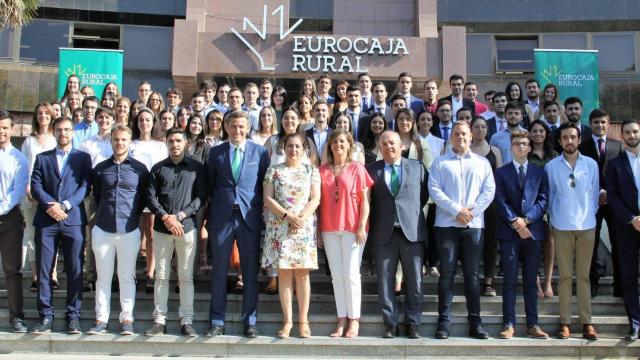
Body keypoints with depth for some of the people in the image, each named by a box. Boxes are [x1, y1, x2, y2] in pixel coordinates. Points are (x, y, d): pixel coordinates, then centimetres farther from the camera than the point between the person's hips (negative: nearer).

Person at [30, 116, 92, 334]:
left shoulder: (83, 158, 11)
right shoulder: (42, 158, 15)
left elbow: (85, 186, 0)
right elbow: (35, 186, 4)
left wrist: (65, 205, -13)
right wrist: (51, 205, -13)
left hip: (73, 220, -1)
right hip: (46, 220, 1)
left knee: (75, 271, 1)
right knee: (44, 270, 2)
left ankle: (73, 317, 8)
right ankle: (45, 316, 10)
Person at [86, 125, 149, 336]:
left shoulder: (140, 169, 3)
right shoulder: (100, 168, 8)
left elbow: (145, 198, 8)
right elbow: (96, 196, 18)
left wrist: (134, 216, 6)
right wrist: (102, 214, 13)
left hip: (129, 230, -2)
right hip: (103, 229, 2)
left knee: (127, 277, 3)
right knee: (103, 277, 6)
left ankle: (126, 319, 10)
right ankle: (101, 320, 13)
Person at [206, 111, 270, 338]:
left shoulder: (260, 152, 5)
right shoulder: (216, 152, 8)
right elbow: (210, 184, 10)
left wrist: (263, 214, -1)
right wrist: (210, 215, 4)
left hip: (249, 217, -1)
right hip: (222, 217, 1)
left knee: (250, 272, 4)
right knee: (219, 271, 6)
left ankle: (249, 321, 16)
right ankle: (217, 322, 16)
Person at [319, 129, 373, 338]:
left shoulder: (357, 168, 2)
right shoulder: (323, 170, 10)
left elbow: (365, 200, 0)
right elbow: (319, 200, 10)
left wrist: (362, 226, -9)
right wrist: (317, 229, 4)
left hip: (352, 228, -3)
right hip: (329, 229, 3)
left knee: (351, 274, -4)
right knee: (336, 276, 4)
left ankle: (354, 320, 6)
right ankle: (341, 320, 10)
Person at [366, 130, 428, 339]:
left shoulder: (417, 167, 7)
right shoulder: (371, 170, 6)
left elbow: (424, 195, 15)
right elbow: (367, 199, 10)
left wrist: (411, 212, 9)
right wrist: (375, 221, 4)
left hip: (412, 231, 0)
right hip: (384, 233, 0)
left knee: (414, 282, 4)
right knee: (385, 281, 4)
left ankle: (412, 324, 15)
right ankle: (390, 323, 15)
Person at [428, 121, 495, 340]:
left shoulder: (482, 163, 13)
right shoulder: (440, 163, 8)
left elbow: (489, 190, 5)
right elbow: (434, 190, -3)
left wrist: (472, 210, -9)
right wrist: (457, 210, -12)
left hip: (474, 225, 2)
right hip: (447, 224, -1)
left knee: (472, 274, 5)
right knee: (447, 274, -1)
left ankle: (475, 323, 10)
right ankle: (443, 322, 4)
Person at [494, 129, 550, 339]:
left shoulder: (539, 173, 13)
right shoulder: (501, 172, 8)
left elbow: (543, 200, 3)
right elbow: (500, 201, -1)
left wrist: (526, 219, -10)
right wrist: (515, 222, -12)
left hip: (533, 231, 2)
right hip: (508, 232, -2)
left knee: (531, 281, 6)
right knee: (510, 280, -1)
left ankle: (532, 325, 11)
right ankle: (509, 324, 3)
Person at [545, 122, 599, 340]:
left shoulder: (591, 164, 5)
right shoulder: (551, 166, 2)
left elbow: (594, 193, 11)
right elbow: (549, 196, 7)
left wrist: (591, 215, 9)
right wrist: (553, 219, 6)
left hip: (587, 226, 1)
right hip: (562, 227, -1)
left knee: (583, 275, 5)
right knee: (565, 275, 3)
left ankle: (586, 322, 11)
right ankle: (565, 322, 7)